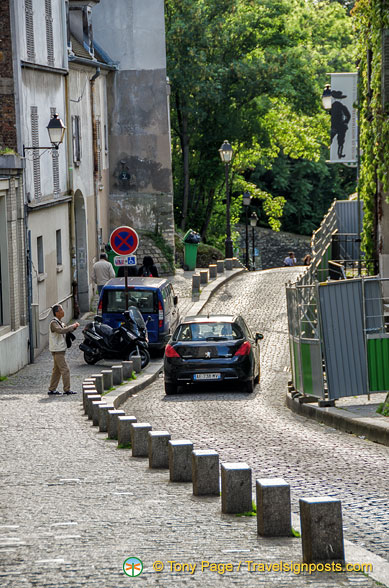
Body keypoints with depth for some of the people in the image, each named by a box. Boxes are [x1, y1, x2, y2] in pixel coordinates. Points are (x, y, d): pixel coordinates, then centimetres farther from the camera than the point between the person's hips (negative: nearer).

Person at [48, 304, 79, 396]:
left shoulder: (60, 322, 15)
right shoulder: (53, 323, -15)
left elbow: (67, 330, 20)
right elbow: (61, 330, -31)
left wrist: (74, 327, 1)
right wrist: (72, 326, -23)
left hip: (60, 350, 10)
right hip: (57, 350, -10)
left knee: (57, 370, 12)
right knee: (65, 370, -9)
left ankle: (52, 389, 16)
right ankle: (67, 389, -8)